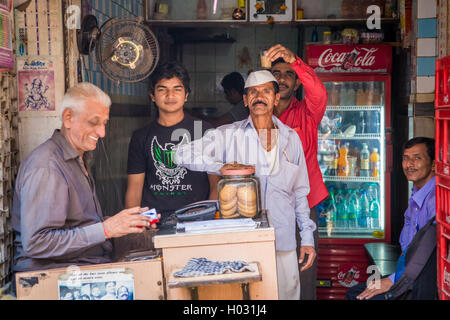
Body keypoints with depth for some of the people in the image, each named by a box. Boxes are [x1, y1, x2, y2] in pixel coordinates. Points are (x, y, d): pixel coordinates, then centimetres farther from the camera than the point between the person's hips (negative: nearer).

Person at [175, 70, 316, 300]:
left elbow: (300, 192, 15)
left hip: (283, 238, 3)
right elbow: (183, 154, -7)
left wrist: (307, 237, 10)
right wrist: (221, 166, -21)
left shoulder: (291, 138, 11)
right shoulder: (228, 135, 1)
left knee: (288, 292, 7)